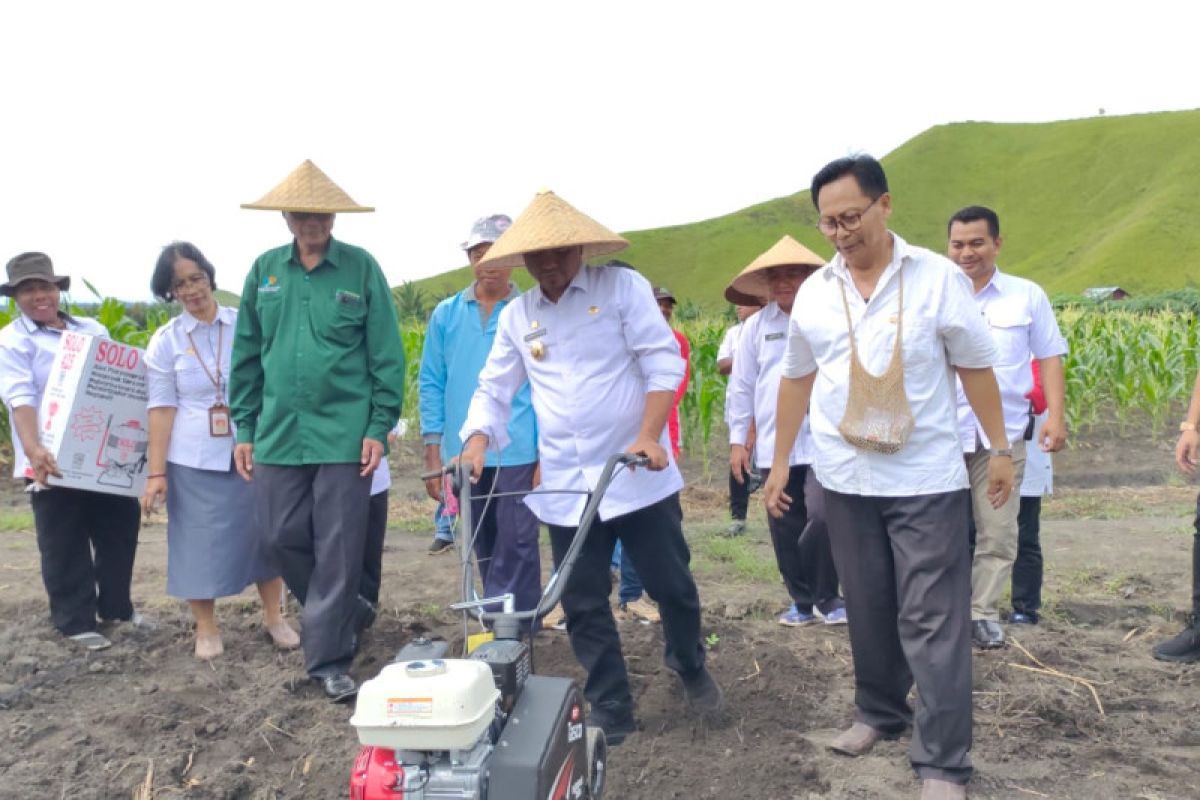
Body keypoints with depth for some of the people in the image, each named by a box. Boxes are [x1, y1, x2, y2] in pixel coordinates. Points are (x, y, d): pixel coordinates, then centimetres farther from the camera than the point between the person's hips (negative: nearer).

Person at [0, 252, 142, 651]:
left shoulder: (93, 330, 12)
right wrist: (33, 450, -33)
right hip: (55, 461, -5)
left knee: (120, 529, 13)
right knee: (65, 546, 4)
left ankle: (116, 607, 30)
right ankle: (76, 621, 17)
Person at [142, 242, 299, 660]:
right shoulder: (165, 341, 0)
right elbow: (162, 408, -2)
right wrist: (156, 473, -6)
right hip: (194, 459, 0)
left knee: (263, 530, 8)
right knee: (201, 539, 6)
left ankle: (274, 616, 25)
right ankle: (206, 628, 22)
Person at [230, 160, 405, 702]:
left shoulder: (361, 267, -2)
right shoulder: (265, 270, 8)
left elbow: (386, 354, -2)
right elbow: (247, 354, 12)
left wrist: (380, 426, -8)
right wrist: (244, 429, 9)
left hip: (344, 432, -4)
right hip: (279, 432, 4)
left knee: (338, 548, 1)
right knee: (282, 537, 7)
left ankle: (329, 660, 13)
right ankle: (347, 615, 32)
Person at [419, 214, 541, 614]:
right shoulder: (446, 315, 7)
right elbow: (432, 384, 8)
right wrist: (433, 454, 4)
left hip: (519, 453, -3)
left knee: (516, 547, -2)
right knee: (485, 550, 14)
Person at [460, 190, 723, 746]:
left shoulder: (622, 287, -2)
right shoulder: (516, 316, 9)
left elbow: (662, 362, -9)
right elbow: (494, 390, 11)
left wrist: (648, 436, -21)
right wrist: (477, 442, -8)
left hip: (638, 476, -3)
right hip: (565, 488, 3)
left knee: (672, 586, 8)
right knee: (584, 606, 7)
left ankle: (690, 669, 37)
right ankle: (610, 712, 23)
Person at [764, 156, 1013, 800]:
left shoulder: (938, 277, -5)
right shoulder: (813, 292, 4)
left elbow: (975, 368, 2)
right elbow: (797, 380, 11)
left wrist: (1000, 448, 3)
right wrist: (779, 463, 12)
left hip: (927, 478, -3)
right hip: (844, 479, 4)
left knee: (932, 619, -3)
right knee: (867, 607, 14)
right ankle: (879, 712, 33)